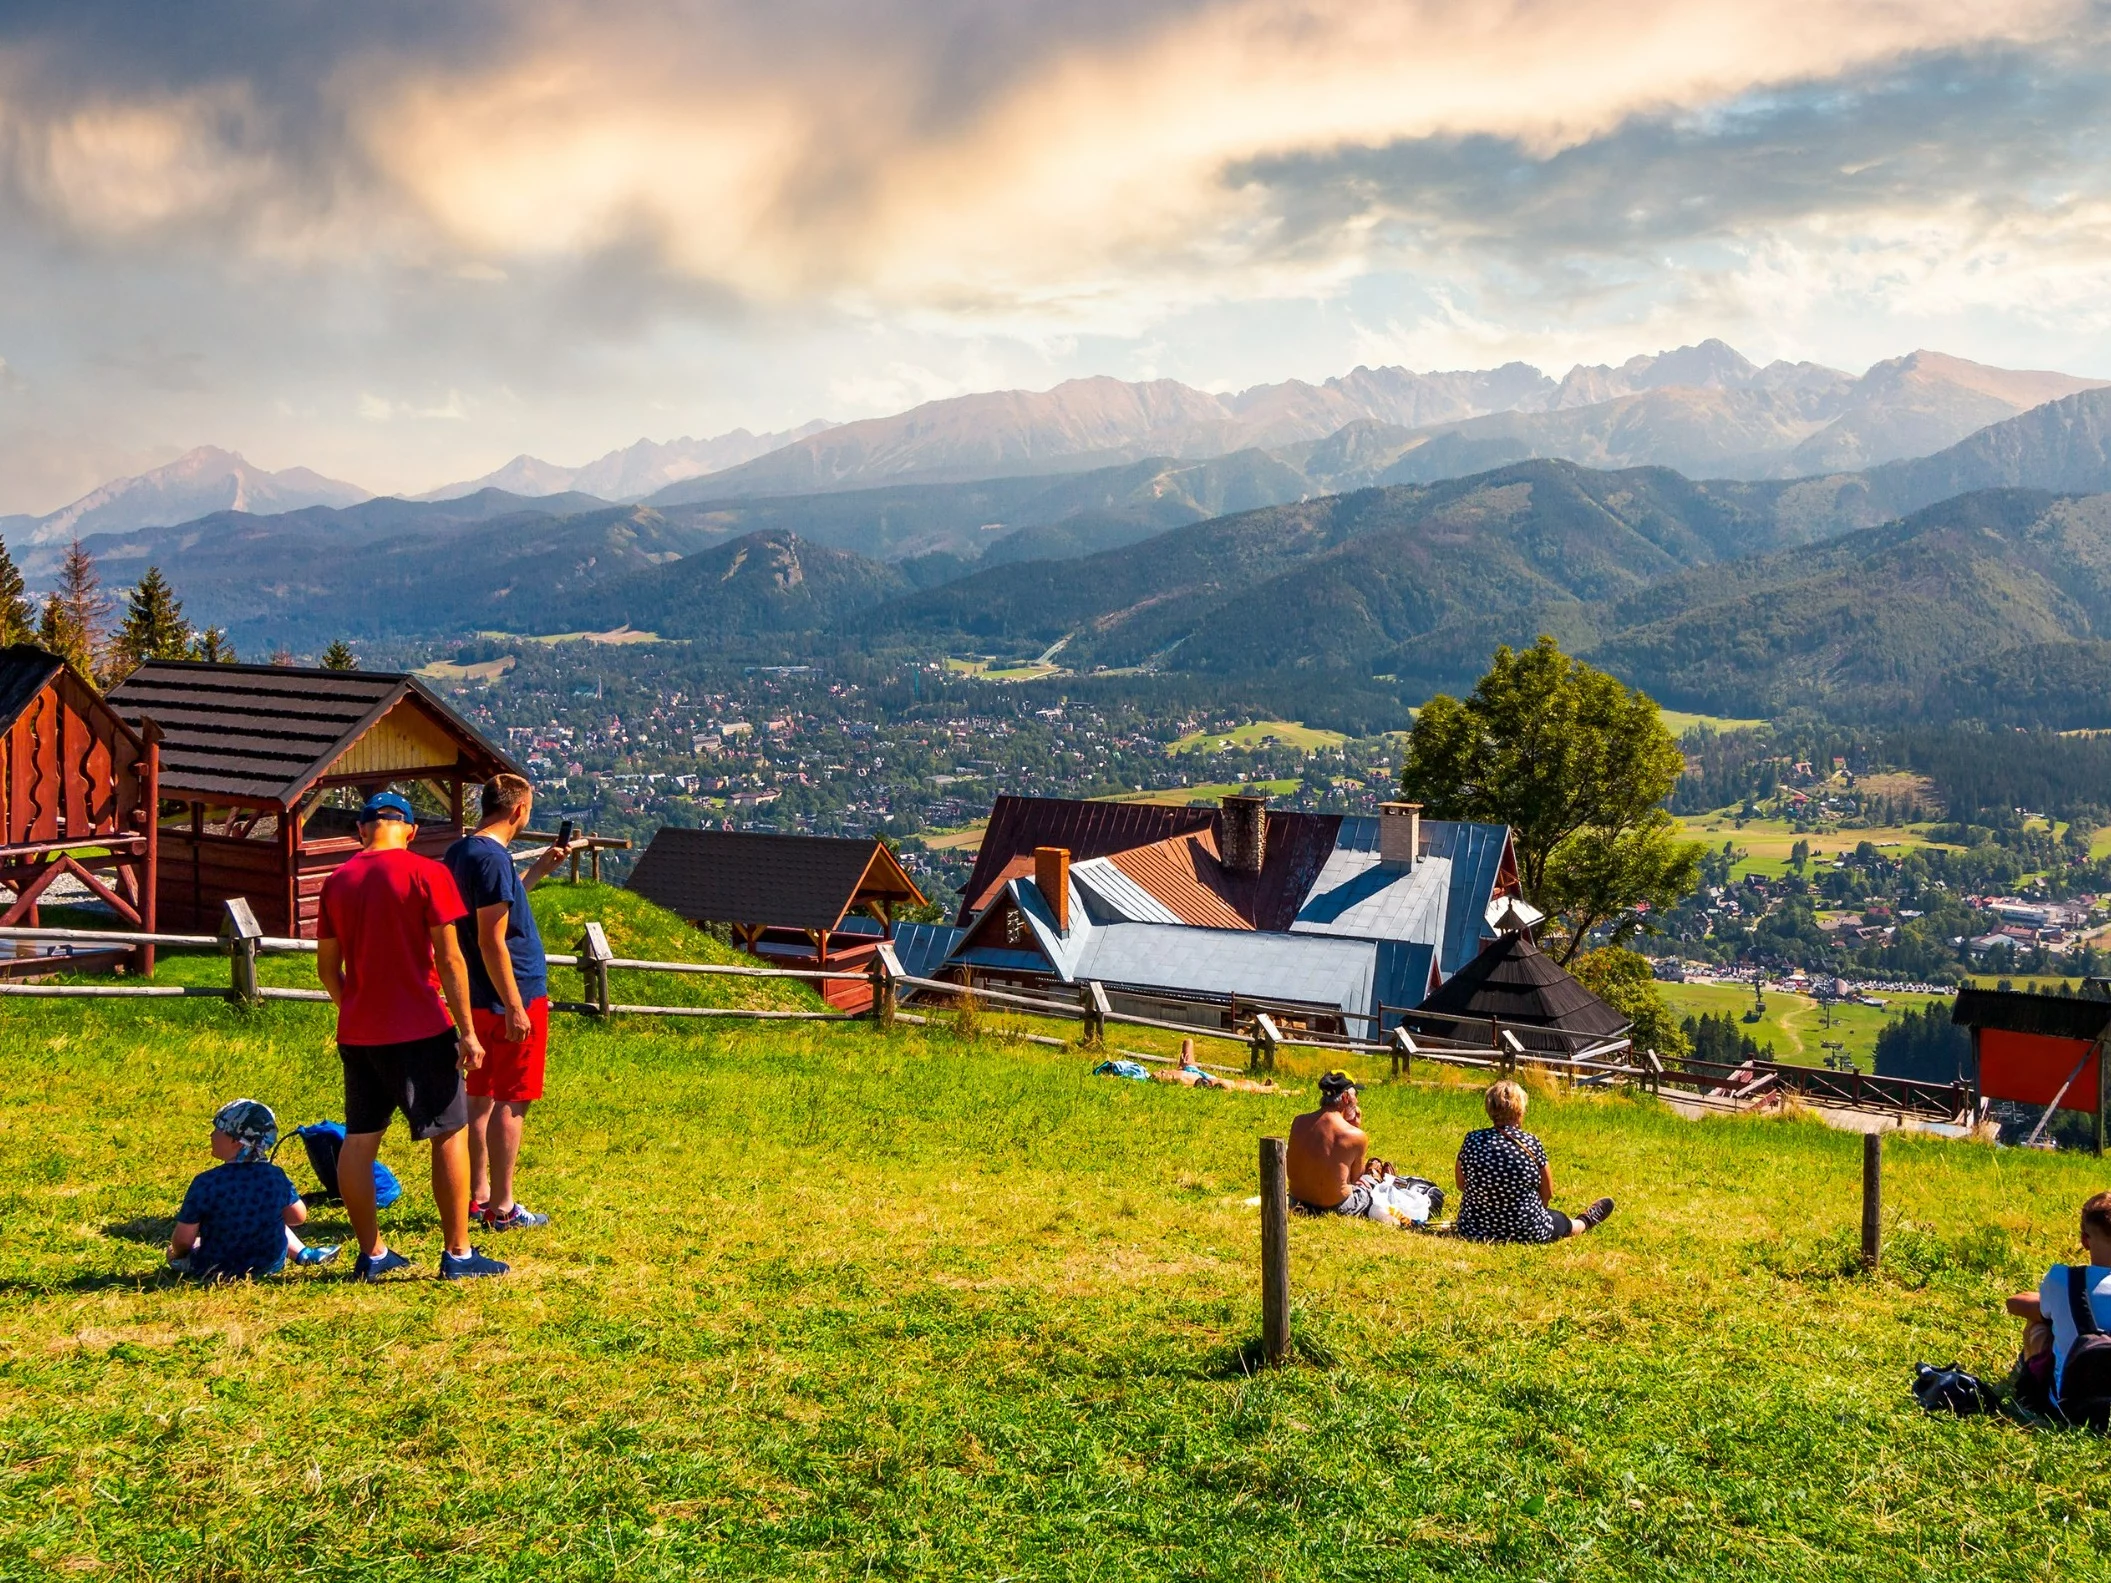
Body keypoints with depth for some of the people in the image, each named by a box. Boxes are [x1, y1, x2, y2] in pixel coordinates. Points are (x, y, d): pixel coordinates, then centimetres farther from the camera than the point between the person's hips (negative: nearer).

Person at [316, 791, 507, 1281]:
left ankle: (371, 1253, 16)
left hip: (358, 1033, 5)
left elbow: (327, 967, 11)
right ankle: (458, 1254, 5)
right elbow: (449, 959, -11)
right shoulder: (427, 874, -9)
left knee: (359, 1139, 10)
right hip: (420, 1031, -5)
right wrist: (468, 1032, -7)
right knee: (450, 1133, 4)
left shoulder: (337, 882, 6)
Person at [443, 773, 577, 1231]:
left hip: (481, 1000, 10)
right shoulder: (493, 858, -20)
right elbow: (491, 942, -23)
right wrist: (514, 1007, -20)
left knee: (481, 1097, 16)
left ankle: (478, 1194, 25)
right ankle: (502, 1207, 4)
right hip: (513, 997, -9)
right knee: (510, 1102, -1)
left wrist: (537, 870, 22)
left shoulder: (460, 852, 9)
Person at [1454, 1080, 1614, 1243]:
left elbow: (1460, 1183, 3)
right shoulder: (1532, 1144, -15)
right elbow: (1547, 1192, -2)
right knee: (1560, 1220, 31)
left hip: (1474, 1230, 3)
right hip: (1525, 1233, -3)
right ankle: (1585, 1222, 62)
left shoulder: (1472, 1140, -11)